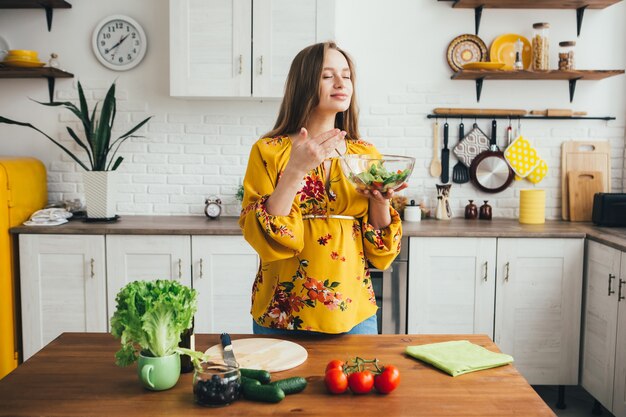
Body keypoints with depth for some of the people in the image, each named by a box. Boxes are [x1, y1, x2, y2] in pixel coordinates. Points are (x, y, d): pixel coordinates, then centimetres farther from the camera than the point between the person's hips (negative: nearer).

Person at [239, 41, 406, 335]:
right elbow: (263, 239, -14)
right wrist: (296, 171, -23)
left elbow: (380, 253, 3)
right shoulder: (268, 151, -5)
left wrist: (381, 201, -15)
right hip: (282, 314, -2)